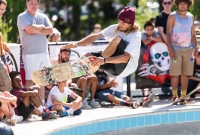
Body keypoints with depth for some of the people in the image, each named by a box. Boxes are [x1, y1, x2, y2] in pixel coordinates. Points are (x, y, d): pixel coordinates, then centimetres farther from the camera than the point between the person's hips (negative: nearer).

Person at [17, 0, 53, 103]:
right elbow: (30, 29, -19)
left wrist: (36, 30, -10)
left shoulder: (43, 17, 15)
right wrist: (42, 27, -1)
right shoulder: (22, 17, -3)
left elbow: (50, 30, 1)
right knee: (30, 81, -9)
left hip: (44, 53, 6)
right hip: (30, 54, -6)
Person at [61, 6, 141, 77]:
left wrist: (104, 60, -42)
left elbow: (126, 57, -30)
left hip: (127, 67, -7)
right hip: (114, 67, 7)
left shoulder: (136, 36, -17)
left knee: (117, 39, -27)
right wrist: (76, 44, -15)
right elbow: (95, 36, -2)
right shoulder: (115, 28, 3)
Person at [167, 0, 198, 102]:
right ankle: (174, 96, 0)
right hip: (176, 49, -4)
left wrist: (196, 47, 6)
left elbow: (193, 34, 16)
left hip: (188, 49, 4)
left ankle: (183, 96, 5)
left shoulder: (191, 17, 13)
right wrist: (170, 48, -13)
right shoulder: (173, 16, 0)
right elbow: (168, 33, -4)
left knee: (185, 74, 2)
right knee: (175, 74, -4)